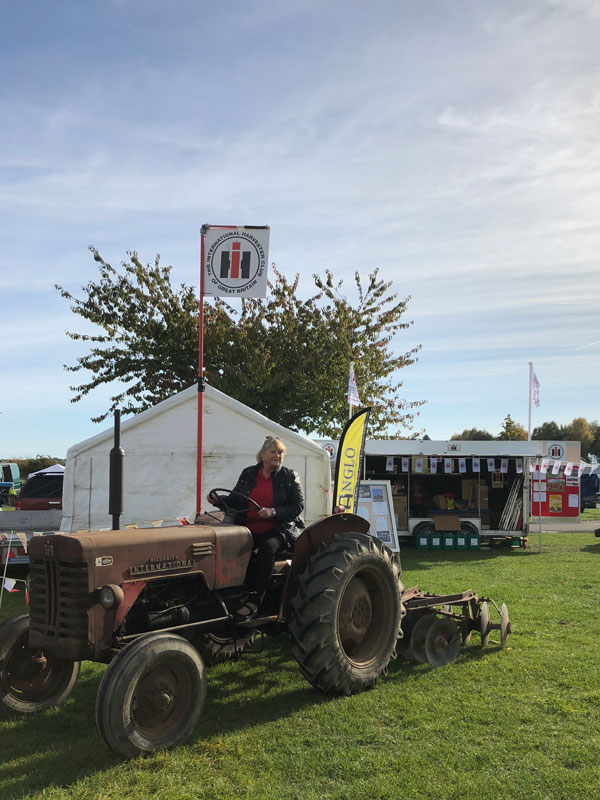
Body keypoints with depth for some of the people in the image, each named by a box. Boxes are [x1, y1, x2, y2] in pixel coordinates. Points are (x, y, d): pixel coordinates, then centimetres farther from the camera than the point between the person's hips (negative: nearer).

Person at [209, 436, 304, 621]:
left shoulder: (289, 477, 4)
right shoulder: (248, 474, 12)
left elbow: (298, 506, -3)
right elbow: (234, 501, 14)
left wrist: (273, 512, -18)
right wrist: (218, 501, -8)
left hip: (279, 529, -3)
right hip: (249, 530, 3)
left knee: (267, 548, -36)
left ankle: (254, 602, -34)